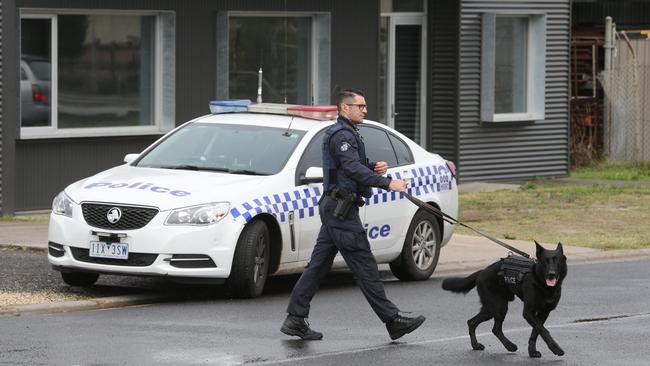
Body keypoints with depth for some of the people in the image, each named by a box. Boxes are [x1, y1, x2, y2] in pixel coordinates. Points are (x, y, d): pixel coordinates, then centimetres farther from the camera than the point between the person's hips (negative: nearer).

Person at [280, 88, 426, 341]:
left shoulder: (347, 134, 21)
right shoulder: (342, 135, -14)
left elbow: (354, 167, 24)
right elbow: (353, 168, -26)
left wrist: (375, 168, 3)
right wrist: (388, 183, -32)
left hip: (333, 207, 11)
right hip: (341, 209, -11)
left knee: (319, 264, 9)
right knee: (364, 266, -8)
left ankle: (295, 319, 8)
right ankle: (392, 320, -7)